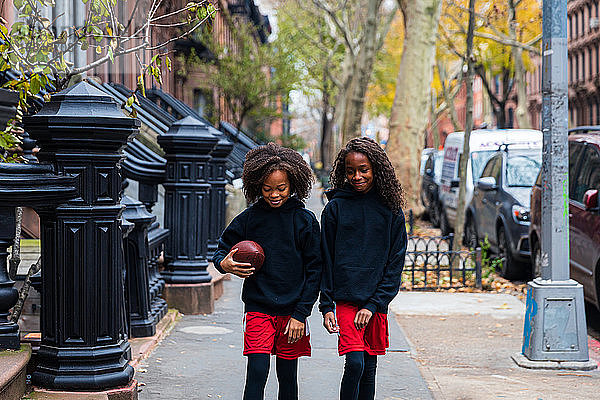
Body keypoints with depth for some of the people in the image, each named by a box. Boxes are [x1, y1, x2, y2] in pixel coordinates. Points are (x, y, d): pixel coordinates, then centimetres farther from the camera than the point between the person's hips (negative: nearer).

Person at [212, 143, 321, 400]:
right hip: (258, 309, 0)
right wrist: (224, 264, -13)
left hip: (292, 310, 1)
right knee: (256, 373, -11)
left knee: (287, 377, 9)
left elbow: (314, 271, 0)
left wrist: (300, 314, -5)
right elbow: (222, 249, 11)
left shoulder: (305, 221, -1)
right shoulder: (249, 219, 0)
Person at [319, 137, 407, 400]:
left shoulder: (391, 211, 4)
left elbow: (396, 263, 1)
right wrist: (327, 306, -2)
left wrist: (374, 304, -8)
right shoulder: (335, 207, 1)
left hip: (377, 302, 2)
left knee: (370, 368, 9)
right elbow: (326, 260, 4)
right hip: (345, 298, -2)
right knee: (355, 362, -16)